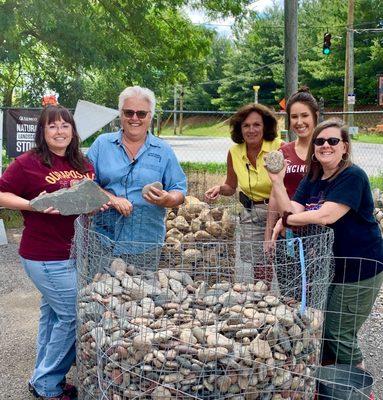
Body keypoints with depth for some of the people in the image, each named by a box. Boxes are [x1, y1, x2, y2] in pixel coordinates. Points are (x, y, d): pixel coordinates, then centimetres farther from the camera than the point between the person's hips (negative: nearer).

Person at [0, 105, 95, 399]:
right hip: (45, 257, -7)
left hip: (76, 252, 7)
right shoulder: (28, 163, -10)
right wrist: (34, 205, -22)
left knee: (53, 313, 18)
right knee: (74, 314, -5)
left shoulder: (84, 165, 7)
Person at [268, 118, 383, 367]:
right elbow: (293, 212, -4)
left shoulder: (352, 176, -17)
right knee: (321, 327, 16)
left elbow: (326, 216, -27)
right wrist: (277, 182, -17)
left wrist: (285, 220, -16)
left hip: (359, 268, -8)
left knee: (339, 333, -2)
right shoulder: (311, 180, 7)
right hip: (329, 265, 8)